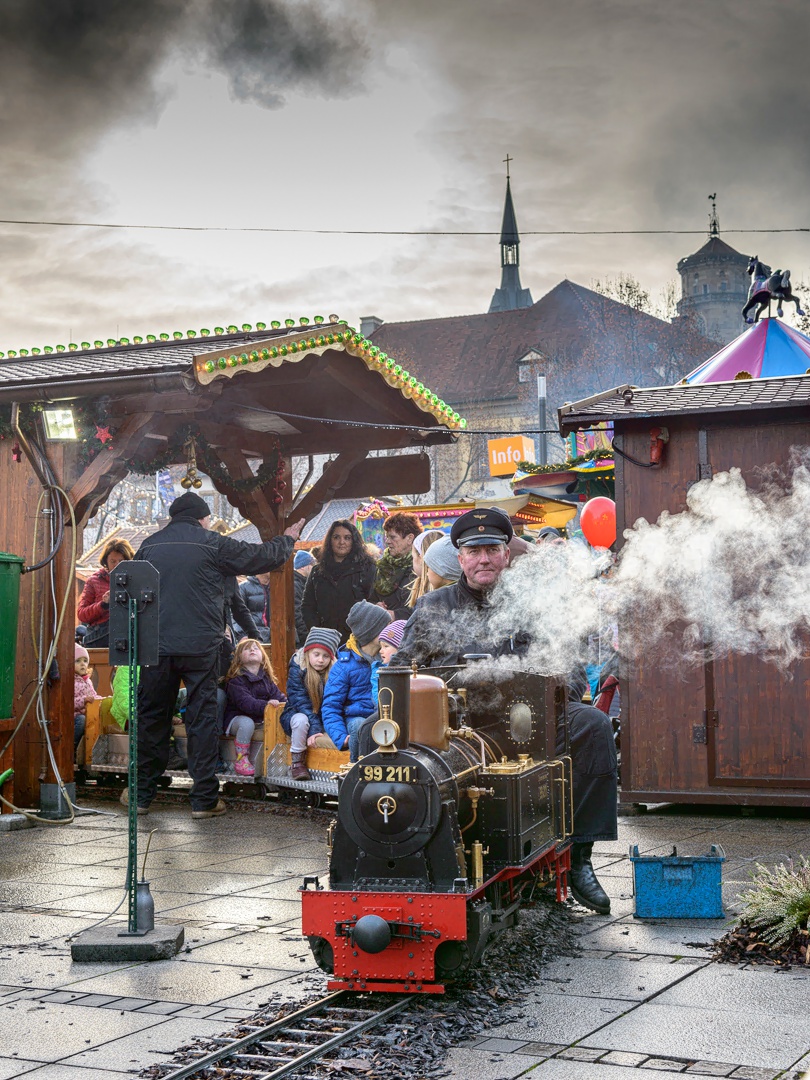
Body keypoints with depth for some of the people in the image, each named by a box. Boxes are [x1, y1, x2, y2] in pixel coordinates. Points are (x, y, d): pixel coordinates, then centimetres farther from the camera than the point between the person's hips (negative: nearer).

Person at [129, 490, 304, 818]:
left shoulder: (149, 546, 9)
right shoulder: (214, 545, -1)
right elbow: (263, 557, 8)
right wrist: (288, 539, 26)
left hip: (156, 647, 3)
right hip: (201, 647, -3)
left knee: (151, 717, 11)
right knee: (203, 720, 3)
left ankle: (141, 795, 16)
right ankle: (204, 800, 4)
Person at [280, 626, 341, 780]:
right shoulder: (297, 669, -13)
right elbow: (301, 703, -19)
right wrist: (313, 730, -30)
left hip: (325, 721, 1)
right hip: (298, 714, -1)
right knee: (301, 719, -37)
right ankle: (297, 762, -21)